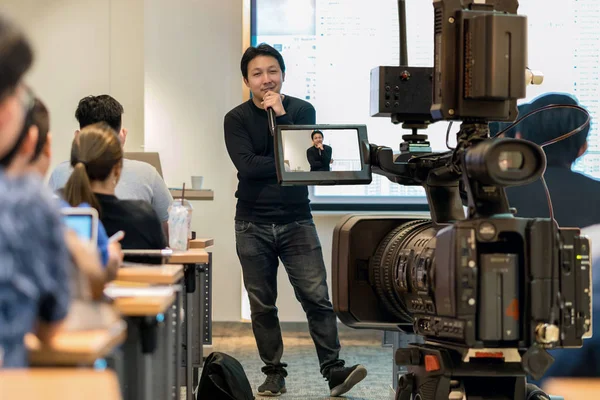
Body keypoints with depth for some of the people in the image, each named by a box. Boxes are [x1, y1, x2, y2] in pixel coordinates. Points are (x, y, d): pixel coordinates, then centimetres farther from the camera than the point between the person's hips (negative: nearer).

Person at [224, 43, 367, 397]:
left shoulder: (302, 111, 4)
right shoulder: (237, 120, 0)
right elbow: (247, 165, -14)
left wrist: (281, 115, -13)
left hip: (297, 221, 0)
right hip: (253, 225, 0)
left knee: (317, 298, -8)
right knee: (262, 304, 5)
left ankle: (334, 371, -7)